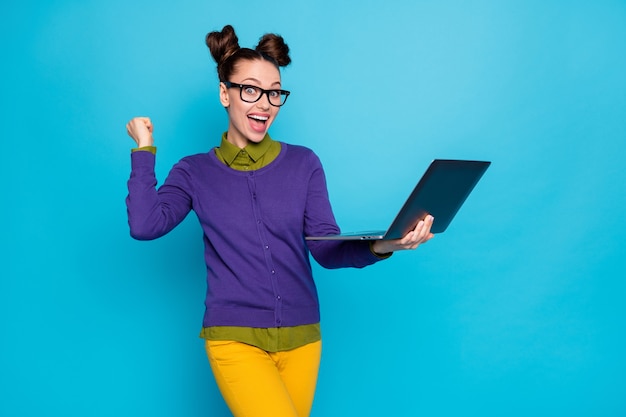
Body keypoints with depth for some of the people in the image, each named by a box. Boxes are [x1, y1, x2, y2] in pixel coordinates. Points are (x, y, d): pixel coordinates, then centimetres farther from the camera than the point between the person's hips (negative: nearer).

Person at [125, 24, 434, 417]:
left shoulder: (303, 163, 5)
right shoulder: (195, 172, 3)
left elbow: (326, 249, -2)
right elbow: (144, 225, -12)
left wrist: (379, 245, -22)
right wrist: (144, 149, -5)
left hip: (302, 338, 3)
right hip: (235, 339, -3)